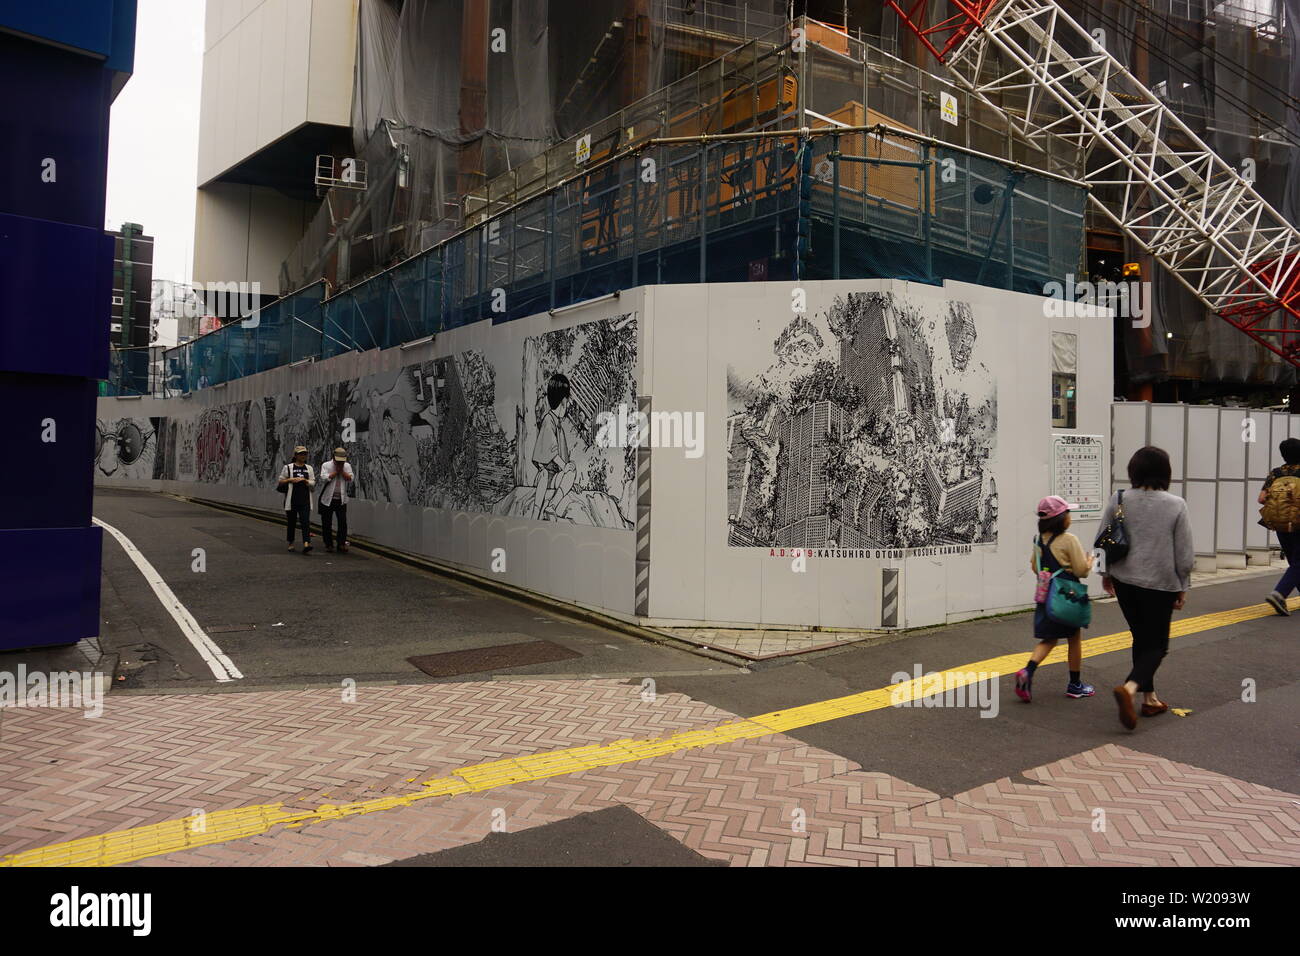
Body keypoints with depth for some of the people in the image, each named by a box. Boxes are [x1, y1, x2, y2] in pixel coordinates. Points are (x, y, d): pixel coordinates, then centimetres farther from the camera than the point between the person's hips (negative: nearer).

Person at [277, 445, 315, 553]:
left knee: (306, 522, -12)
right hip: (291, 499, -1)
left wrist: (304, 480, -9)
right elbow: (280, 481, 6)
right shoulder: (288, 467, 5)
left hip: (305, 500, 1)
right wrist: (290, 480, -9)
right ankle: (291, 543, 26)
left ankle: (306, 544, -23)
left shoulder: (309, 468, 12)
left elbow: (313, 483, 7)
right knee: (291, 522, 9)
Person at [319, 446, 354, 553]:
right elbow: (324, 478, -17)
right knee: (327, 524, 4)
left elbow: (350, 479, -6)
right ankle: (329, 544, 15)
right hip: (328, 500, -1)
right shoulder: (326, 465, -2)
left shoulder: (347, 466, 6)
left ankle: (342, 544, 3)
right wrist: (336, 471, -12)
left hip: (341, 500, 2)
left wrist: (341, 470, -10)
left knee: (343, 522, -4)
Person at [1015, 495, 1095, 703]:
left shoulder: (1039, 540, 3)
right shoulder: (1069, 540, -16)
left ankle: (1027, 670, -10)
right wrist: (1090, 561, 5)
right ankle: (1075, 685, 24)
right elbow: (1082, 570, -14)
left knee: (1049, 639, 13)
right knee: (1074, 639, 13)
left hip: (1045, 596, 5)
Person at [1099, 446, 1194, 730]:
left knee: (1141, 639, 19)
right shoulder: (1176, 505, -10)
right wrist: (1183, 586, 7)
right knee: (1157, 644, 7)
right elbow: (1184, 554, -6)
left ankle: (1149, 698, 26)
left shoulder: (1118, 500, -5)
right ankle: (1129, 687, -17)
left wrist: (1106, 573, 16)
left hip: (1125, 582, 3)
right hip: (1160, 584, -3)